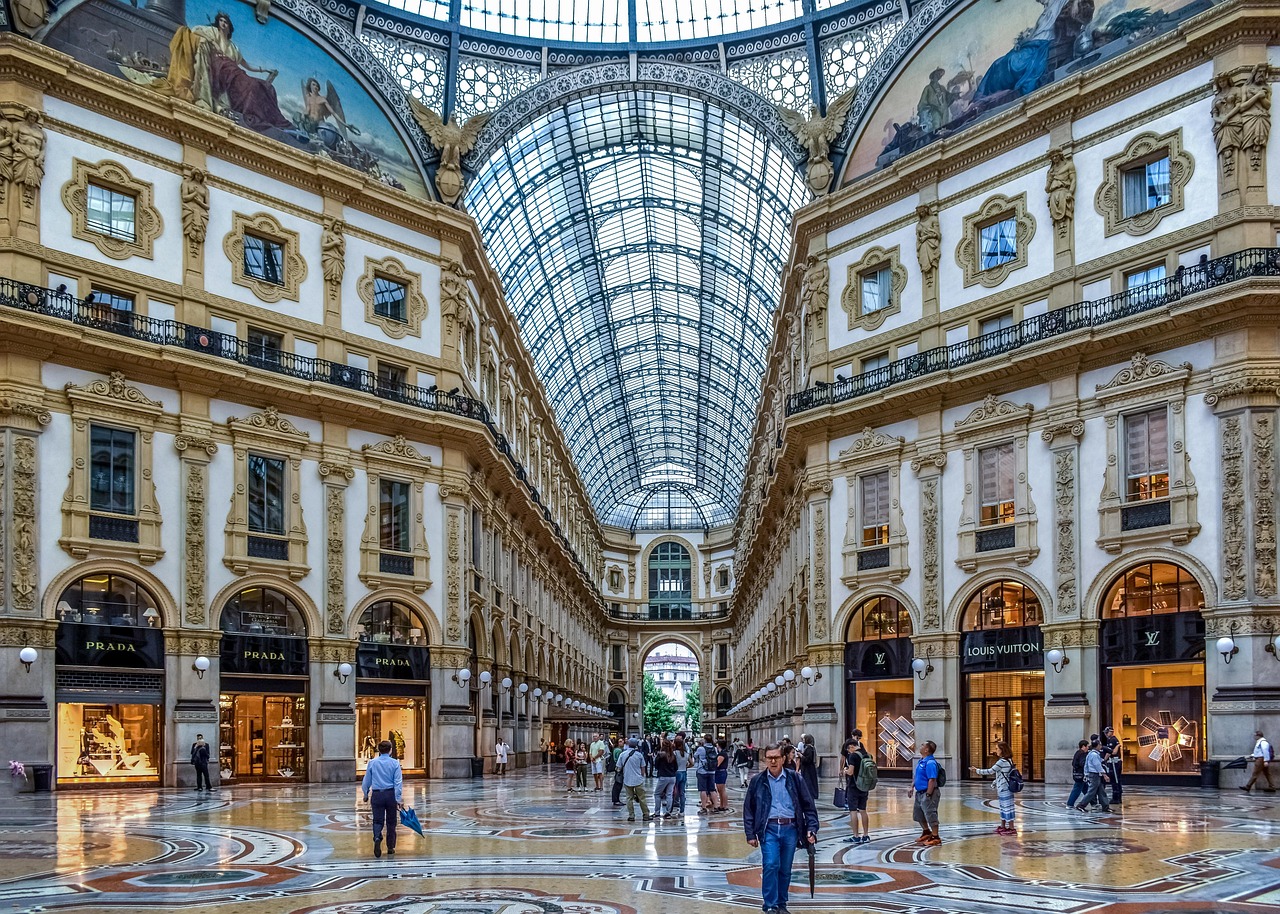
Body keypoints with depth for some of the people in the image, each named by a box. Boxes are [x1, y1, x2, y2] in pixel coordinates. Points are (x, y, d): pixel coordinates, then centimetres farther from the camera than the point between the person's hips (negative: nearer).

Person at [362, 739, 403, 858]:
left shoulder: (372, 763, 3)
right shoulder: (395, 763, -2)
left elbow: (366, 781, 9)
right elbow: (398, 782, -7)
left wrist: (366, 795, 24)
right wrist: (397, 799, -6)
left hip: (377, 795, 0)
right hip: (391, 794, 0)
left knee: (378, 821, 3)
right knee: (391, 822, 11)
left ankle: (377, 838, -27)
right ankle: (390, 848, 16)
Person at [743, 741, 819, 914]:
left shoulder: (795, 779, 5)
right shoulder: (757, 782, 5)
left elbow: (808, 805, 7)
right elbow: (748, 809, 9)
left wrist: (811, 829, 0)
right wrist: (750, 834, 5)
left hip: (790, 829, 1)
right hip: (769, 829, -1)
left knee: (785, 870, 8)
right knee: (771, 865, -15)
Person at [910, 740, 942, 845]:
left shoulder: (930, 763, -22)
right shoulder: (921, 761, 10)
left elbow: (932, 780, -26)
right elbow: (915, 775, 22)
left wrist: (928, 795, -25)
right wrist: (912, 787, 13)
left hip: (927, 793, -11)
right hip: (919, 793, 11)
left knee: (930, 815, -3)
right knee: (918, 814, 22)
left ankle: (935, 838, 8)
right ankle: (926, 832, 39)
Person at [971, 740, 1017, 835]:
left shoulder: (1002, 762, -20)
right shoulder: (1008, 760, 9)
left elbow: (990, 771, -18)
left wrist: (977, 770, -10)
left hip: (1004, 789, -9)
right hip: (1003, 789, 9)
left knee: (1007, 807, -2)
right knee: (1003, 807, 16)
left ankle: (1011, 828, 4)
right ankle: (1003, 826, 25)